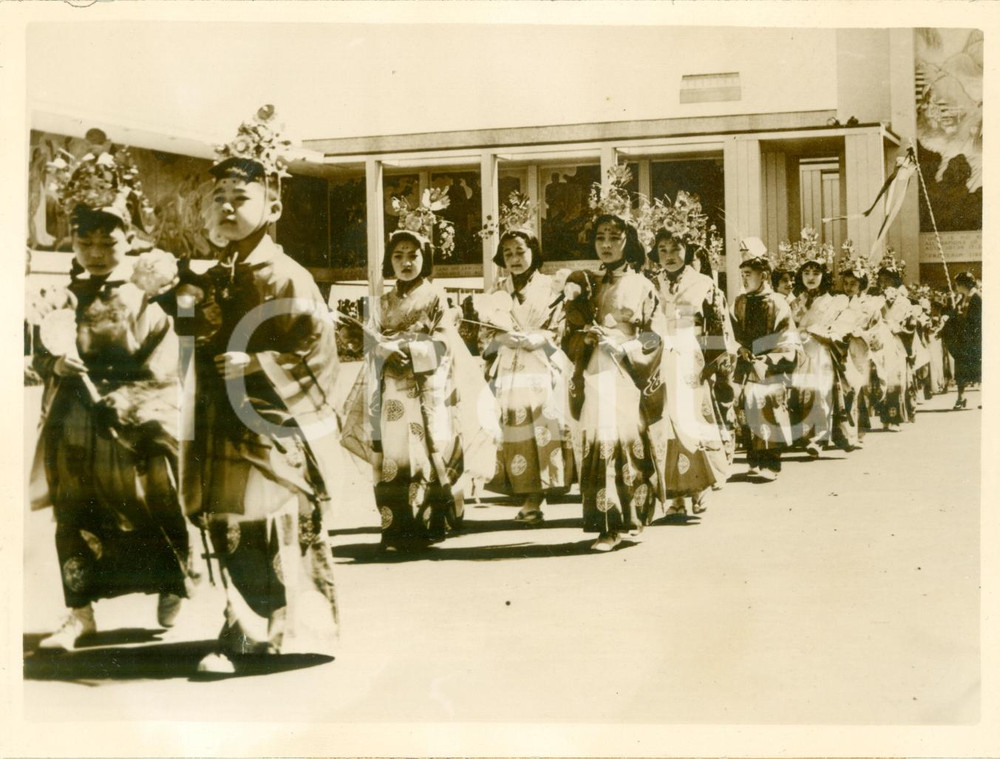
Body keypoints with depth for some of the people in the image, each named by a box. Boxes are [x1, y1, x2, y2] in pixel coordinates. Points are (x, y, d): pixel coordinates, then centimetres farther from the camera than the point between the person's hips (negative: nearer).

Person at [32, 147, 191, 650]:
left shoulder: (148, 297, -4)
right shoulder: (65, 298, 9)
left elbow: (160, 369, -11)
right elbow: (42, 358, 12)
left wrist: (116, 400, -18)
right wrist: (54, 364, -11)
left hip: (134, 430, -4)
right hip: (72, 430, 4)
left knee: (151, 513, 5)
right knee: (75, 518, 5)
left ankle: (173, 583, 30)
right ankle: (80, 612, 14)